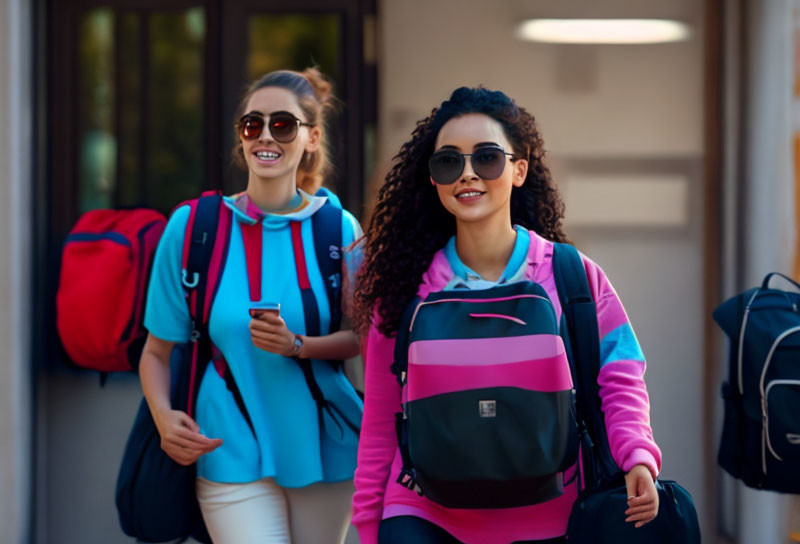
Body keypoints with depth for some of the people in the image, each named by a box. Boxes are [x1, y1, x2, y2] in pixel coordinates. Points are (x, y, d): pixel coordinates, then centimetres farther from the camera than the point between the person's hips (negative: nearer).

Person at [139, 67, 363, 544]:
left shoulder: (337, 228, 1)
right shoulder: (192, 227, -1)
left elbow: (357, 338, 4)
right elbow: (159, 350, 3)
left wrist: (296, 345, -15)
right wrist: (164, 416, -15)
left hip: (323, 448, 2)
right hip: (233, 452, -2)